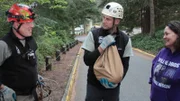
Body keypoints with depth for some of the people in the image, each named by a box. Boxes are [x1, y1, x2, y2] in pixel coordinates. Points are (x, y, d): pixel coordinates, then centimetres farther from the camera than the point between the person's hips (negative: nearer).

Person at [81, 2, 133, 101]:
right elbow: (87, 60, -12)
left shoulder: (125, 39, -5)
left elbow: (125, 65, 0)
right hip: (94, 85, -1)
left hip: (113, 86, 1)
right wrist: (102, 46, -23)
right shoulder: (93, 34, -10)